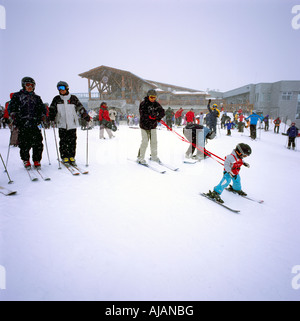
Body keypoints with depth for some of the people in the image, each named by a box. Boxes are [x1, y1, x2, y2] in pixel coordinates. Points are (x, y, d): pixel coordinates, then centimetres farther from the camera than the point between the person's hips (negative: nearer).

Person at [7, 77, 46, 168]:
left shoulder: (37, 98, 22)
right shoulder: (17, 96, 14)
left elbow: (42, 109, 24)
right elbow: (10, 107, 11)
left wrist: (42, 116, 7)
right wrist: (14, 116, -4)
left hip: (34, 123, 2)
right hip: (22, 123, -2)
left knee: (38, 143, -8)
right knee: (24, 143, -5)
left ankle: (37, 161, 4)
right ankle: (26, 160, 11)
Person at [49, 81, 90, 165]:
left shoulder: (73, 98, 6)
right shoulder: (56, 99, 8)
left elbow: (80, 109, 7)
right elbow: (52, 110, 10)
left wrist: (87, 118, 2)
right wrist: (50, 119, -3)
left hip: (72, 124, 0)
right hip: (62, 124, 0)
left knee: (72, 141, 1)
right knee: (63, 142, 0)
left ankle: (71, 157, 11)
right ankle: (64, 157, 9)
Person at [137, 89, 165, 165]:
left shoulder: (156, 104, 5)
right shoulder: (143, 104, -9)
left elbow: (162, 112, 1)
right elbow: (143, 114, -18)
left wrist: (158, 117, -18)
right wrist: (150, 117, -26)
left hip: (153, 126, 5)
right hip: (145, 125, -5)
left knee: (154, 141, 7)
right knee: (145, 142, -7)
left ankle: (154, 156, 24)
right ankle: (140, 158, 6)